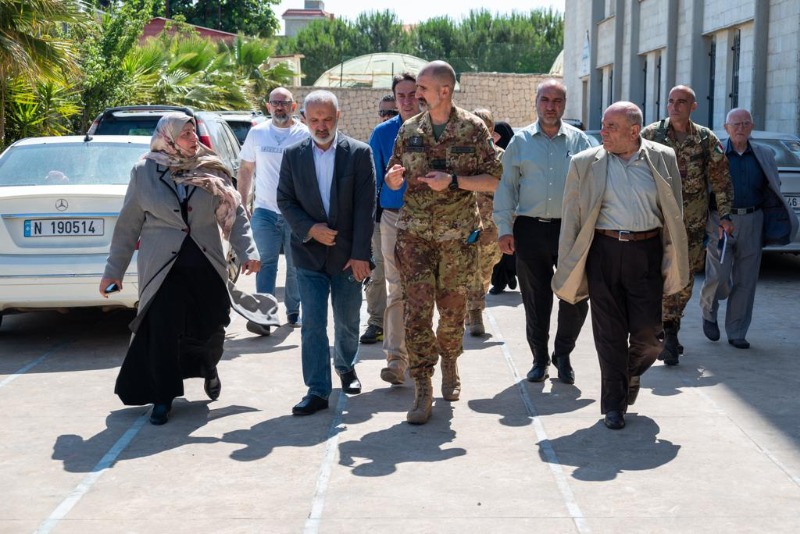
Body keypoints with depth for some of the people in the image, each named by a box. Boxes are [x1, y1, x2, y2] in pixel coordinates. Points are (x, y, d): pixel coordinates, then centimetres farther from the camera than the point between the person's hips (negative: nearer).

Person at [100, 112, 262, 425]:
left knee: (211, 328, 4)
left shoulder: (211, 171, 4)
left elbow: (235, 214, 3)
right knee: (163, 331, -5)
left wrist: (247, 251, -10)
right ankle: (163, 398, 13)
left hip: (206, 266, 2)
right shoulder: (144, 172, 1)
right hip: (162, 267, -2)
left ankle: (209, 368, 38)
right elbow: (128, 224, 5)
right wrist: (114, 270, 6)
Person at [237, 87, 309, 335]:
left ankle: (293, 311, 22)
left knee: (295, 265, 8)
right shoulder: (256, 133, 7)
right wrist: (242, 205, 8)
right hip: (265, 210, 1)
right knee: (265, 263, -6)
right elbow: (246, 171, 13)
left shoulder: (305, 135, 1)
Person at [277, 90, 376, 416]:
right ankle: (317, 391, 1)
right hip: (309, 252, 1)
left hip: (348, 254, 0)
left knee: (347, 321, 13)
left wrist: (360, 254, -12)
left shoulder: (359, 153, -5)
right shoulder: (293, 155, 2)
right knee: (312, 323, -3)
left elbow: (365, 206, -8)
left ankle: (346, 366, 40)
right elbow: (285, 200, 4)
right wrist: (309, 229, -13)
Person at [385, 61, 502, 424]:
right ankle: (422, 390, -2)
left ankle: (449, 366, 37)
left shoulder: (472, 128, -1)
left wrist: (453, 180, -16)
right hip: (414, 231, 2)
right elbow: (392, 179, 15)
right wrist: (393, 178, -9)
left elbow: (493, 180, -3)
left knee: (452, 308, 9)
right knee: (417, 308, -6)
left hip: (458, 234, -1)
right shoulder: (409, 129, 8)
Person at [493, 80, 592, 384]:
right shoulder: (520, 141, 7)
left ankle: (563, 355, 20)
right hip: (530, 229, 0)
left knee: (576, 297, -2)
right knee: (535, 299, 7)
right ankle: (540, 358, 22)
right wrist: (504, 229, 0)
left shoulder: (579, 140, 6)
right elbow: (506, 186, 7)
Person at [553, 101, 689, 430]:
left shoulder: (662, 159, 3)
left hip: (647, 252, 1)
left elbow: (673, 214, 8)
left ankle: (632, 373, 34)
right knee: (609, 332, 4)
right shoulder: (585, 163, 1)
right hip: (604, 252, 0)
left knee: (648, 330, 0)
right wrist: (568, 267, 2)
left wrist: (672, 261, 5)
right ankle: (613, 404, 18)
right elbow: (571, 217, 4)